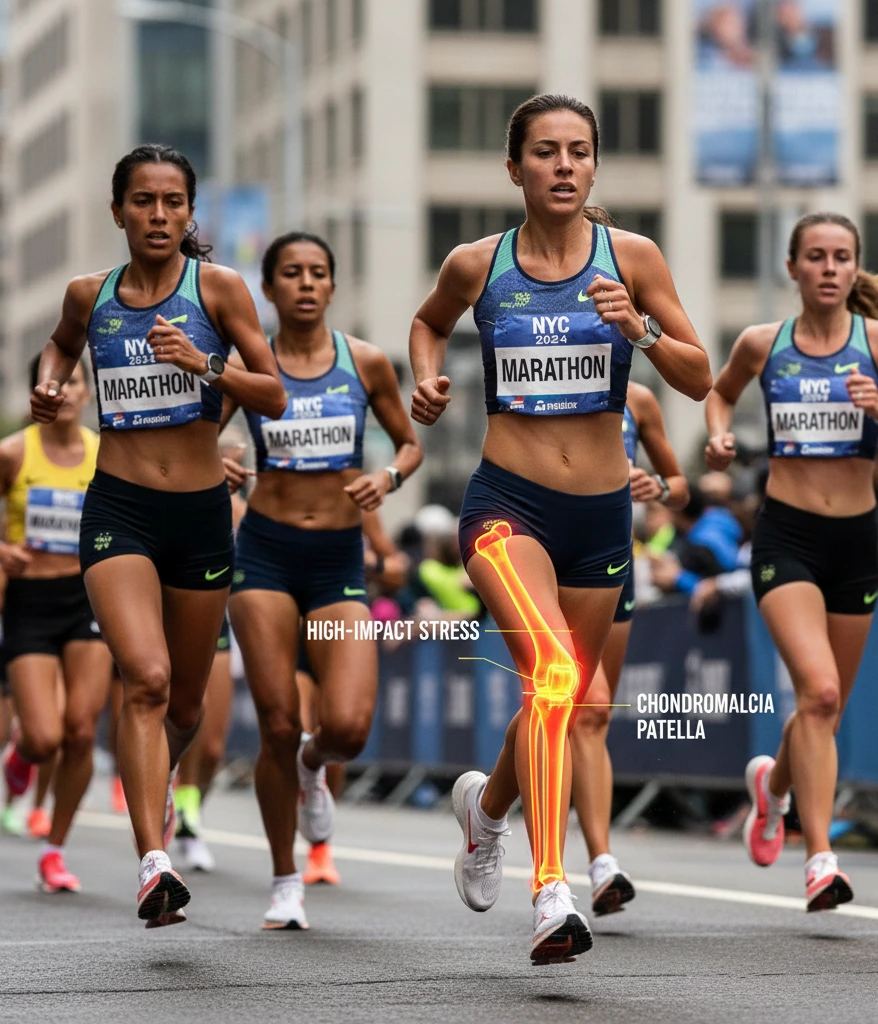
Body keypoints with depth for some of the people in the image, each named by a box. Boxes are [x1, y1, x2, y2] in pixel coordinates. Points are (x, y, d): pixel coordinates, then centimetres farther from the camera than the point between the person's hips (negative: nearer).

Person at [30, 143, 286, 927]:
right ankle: (154, 863, -28)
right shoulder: (90, 295, 5)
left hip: (201, 510, 1)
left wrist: (204, 364, -18)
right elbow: (64, 343, 29)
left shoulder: (218, 288, -1)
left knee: (186, 701, 14)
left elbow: (275, 397, -3)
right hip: (118, 509, -1)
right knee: (146, 678, -22)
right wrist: (49, 385, 8)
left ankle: (156, 781, 49)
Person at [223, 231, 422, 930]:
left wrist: (387, 478, -7)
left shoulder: (366, 363, 3)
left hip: (340, 560, 1)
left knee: (350, 727, -15)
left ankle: (313, 766, 24)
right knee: (278, 726, -4)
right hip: (266, 556, -1)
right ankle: (286, 886, 13)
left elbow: (411, 444, 13)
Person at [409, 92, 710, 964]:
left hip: (600, 514, 3)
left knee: (563, 701, 16)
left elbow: (700, 381, 0)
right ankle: (550, 894, -33)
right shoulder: (476, 266, 1)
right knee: (553, 672, -27)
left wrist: (641, 329, -18)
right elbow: (428, 322, 24)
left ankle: (487, 803, 50)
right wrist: (426, 376, 4)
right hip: (507, 503, -3)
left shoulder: (631, 258, 0)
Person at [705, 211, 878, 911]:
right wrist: (720, 435, 5)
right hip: (786, 536, -2)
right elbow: (722, 390, 24)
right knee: (817, 690, -21)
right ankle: (821, 859, -21)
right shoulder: (762, 344, 2)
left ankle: (773, 782, 48)